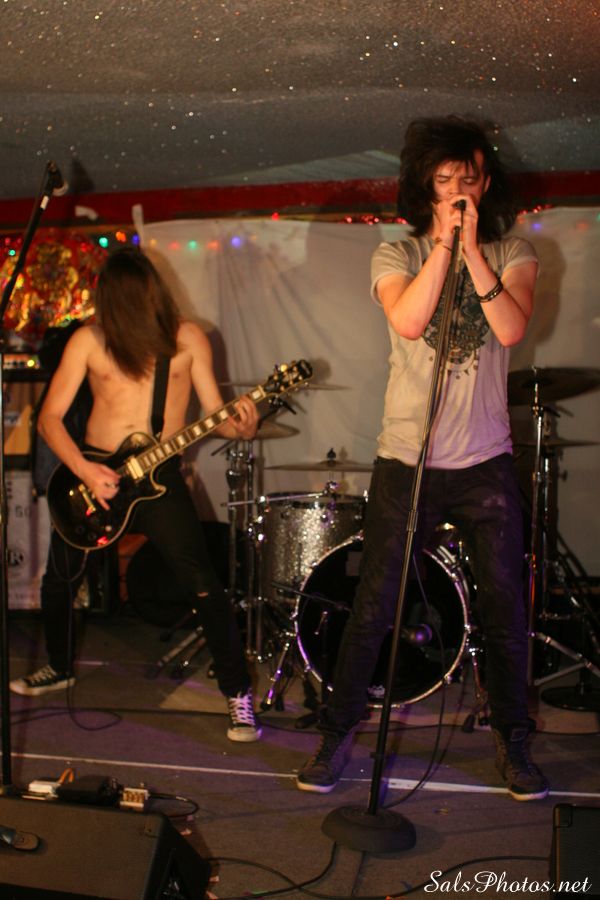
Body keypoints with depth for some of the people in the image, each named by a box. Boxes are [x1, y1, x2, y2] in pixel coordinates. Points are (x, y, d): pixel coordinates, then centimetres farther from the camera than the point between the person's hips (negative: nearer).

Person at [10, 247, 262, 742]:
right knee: (58, 581, 15)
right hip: (91, 472, 2)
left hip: (158, 474, -2)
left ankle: (239, 694, 1)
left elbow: (215, 413, -1)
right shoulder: (89, 340, -3)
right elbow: (50, 416, -3)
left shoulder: (188, 338, -2)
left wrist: (241, 427, -24)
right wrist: (83, 469, -18)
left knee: (204, 586, -13)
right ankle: (61, 668, 43)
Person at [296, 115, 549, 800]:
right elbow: (407, 320, -19)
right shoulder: (397, 255, 2)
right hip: (406, 462, -1)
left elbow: (511, 329, -15)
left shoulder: (512, 253, 4)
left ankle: (512, 743, 27)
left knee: (506, 613, 7)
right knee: (371, 610, 3)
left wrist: (471, 249, -17)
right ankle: (337, 735, 21)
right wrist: (444, 244, -17)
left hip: (486, 465, 1)